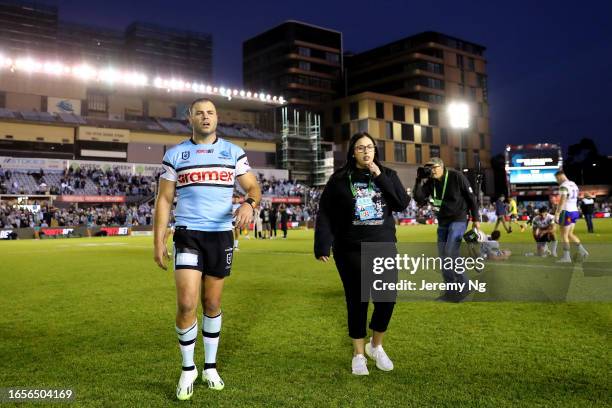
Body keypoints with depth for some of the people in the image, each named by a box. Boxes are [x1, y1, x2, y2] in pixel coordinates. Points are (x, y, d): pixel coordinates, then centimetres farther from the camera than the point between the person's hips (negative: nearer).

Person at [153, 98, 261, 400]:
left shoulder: (234, 152, 5)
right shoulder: (174, 154, 4)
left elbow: (253, 188, 5)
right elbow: (164, 199, 5)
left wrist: (249, 203, -19)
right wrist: (158, 241, -2)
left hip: (221, 235, 1)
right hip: (188, 235, -1)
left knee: (212, 303, 11)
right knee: (186, 304, -11)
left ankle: (210, 367, 28)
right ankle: (187, 369, 12)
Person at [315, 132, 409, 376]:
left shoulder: (387, 175, 8)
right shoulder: (339, 179, -1)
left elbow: (403, 204, -4)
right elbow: (325, 214, -3)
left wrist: (381, 178, -12)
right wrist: (322, 246, -11)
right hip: (350, 250, -2)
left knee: (387, 298, 1)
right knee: (357, 301, 3)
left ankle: (376, 346, 26)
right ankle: (358, 353, 20)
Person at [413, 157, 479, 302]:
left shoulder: (456, 177, -12)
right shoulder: (430, 182, 2)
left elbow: (471, 197, -8)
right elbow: (419, 199, -5)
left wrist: (476, 219, -8)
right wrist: (420, 181, -14)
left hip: (459, 220, -6)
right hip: (442, 222, 7)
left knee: (450, 255, -17)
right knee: (443, 257, 7)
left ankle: (464, 286, -2)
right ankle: (451, 291, 17)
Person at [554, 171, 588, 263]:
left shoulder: (563, 186, -14)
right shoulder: (573, 184, 17)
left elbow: (562, 201, -22)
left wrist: (557, 214, -22)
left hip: (566, 212, -9)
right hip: (574, 211, 9)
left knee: (564, 235, -1)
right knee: (570, 234, 17)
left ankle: (566, 257, 1)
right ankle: (582, 251, 10)